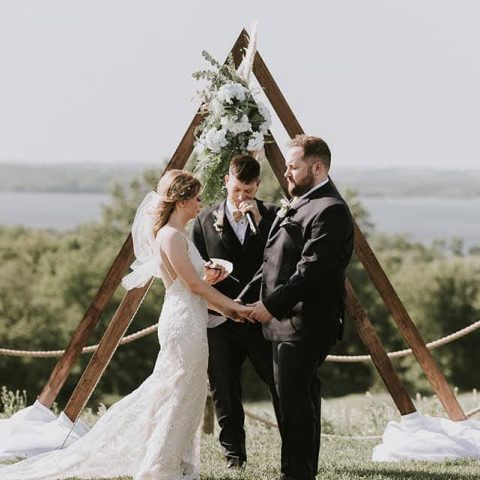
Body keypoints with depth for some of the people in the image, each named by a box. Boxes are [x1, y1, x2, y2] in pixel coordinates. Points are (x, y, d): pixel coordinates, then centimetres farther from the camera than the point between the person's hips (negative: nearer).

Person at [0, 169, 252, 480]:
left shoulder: (176, 235, 15)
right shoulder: (171, 236, -15)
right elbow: (194, 284, -16)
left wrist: (224, 309, 12)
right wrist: (233, 305, -8)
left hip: (189, 322, 10)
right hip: (184, 323, -10)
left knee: (178, 395, 13)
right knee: (180, 395, -2)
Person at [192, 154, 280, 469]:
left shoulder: (272, 215, 4)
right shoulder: (206, 220, 8)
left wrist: (258, 220, -15)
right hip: (221, 320, 1)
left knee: (281, 386, -1)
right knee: (225, 392, 6)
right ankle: (234, 455, 17)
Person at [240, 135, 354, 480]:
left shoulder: (330, 211, -15)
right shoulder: (297, 205, 19)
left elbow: (311, 270, -21)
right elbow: (274, 263, 22)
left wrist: (272, 305, -20)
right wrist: (246, 298, 12)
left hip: (305, 325, -11)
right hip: (286, 322, 11)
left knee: (295, 402, -10)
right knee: (298, 400, 14)